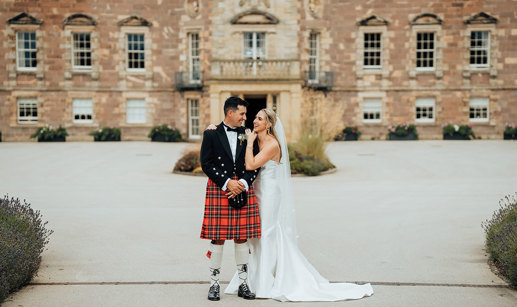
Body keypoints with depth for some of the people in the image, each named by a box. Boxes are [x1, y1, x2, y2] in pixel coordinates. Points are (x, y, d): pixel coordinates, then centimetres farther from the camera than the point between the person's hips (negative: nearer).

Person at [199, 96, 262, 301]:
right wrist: (227, 183, -13)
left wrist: (244, 183, -9)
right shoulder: (211, 135, 1)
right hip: (218, 190, -2)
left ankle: (243, 284, 17)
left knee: (242, 237, 6)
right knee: (217, 238, 0)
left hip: (243, 190, 3)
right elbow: (206, 164, -4)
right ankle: (214, 284, 12)